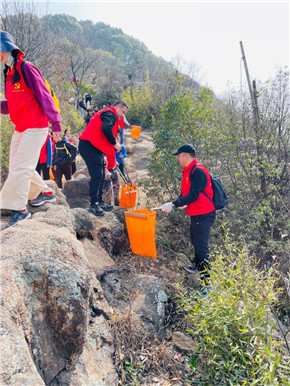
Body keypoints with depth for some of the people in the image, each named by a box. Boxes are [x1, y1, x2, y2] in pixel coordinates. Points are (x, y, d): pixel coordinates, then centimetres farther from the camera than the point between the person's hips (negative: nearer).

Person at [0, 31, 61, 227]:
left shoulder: (27, 69, -11)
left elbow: (45, 96, -15)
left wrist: (55, 123, -18)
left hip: (35, 127, -9)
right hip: (20, 128, 9)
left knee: (20, 166, -10)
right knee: (17, 165, 13)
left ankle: (19, 209, 0)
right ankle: (45, 192, 28)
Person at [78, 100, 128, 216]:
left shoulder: (108, 115, 28)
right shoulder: (110, 114, -5)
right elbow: (106, 129, -26)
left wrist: (113, 160, 23)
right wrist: (115, 144, -12)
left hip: (95, 147, 11)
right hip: (89, 146, -11)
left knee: (100, 175, 12)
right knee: (97, 175, -14)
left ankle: (99, 202, 19)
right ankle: (94, 205, -11)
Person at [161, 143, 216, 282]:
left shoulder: (198, 171, -21)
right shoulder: (188, 170, 11)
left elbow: (193, 195, -28)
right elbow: (186, 191, 14)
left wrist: (173, 205, -30)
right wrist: (181, 202, -8)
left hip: (203, 215, -10)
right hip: (196, 214, 10)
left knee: (201, 246, -6)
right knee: (196, 242, 25)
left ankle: (207, 280, 4)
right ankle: (198, 266, 46)